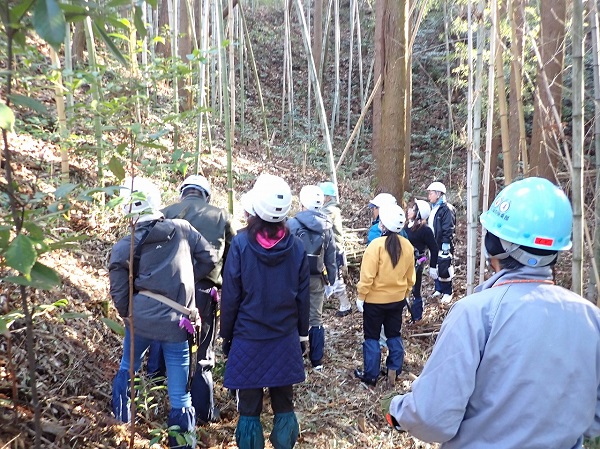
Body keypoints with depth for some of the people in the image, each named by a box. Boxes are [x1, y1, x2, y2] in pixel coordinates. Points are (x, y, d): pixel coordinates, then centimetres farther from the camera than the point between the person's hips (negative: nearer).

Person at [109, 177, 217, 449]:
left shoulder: (123, 248, -3)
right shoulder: (182, 229, -3)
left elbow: (119, 294, 2)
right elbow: (209, 260, 6)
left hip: (140, 320, 2)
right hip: (176, 324, -1)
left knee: (127, 369, 29)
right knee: (179, 394, 8)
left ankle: (120, 421, 45)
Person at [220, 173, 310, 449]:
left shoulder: (241, 243, -12)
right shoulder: (296, 246, -5)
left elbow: (230, 296, -7)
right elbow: (303, 297, 2)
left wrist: (226, 335, 4)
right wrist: (302, 334, 14)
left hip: (248, 338, -2)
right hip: (285, 339, 2)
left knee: (249, 408, 9)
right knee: (284, 405, 15)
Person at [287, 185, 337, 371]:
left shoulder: (292, 224, -12)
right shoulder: (327, 226, 0)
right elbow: (331, 255, 3)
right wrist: (331, 277, 11)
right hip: (317, 278, 3)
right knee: (316, 318, 12)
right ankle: (317, 361, 18)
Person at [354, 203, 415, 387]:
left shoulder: (376, 245, -21)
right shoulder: (407, 246, -3)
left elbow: (367, 276, -20)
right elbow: (409, 276, 7)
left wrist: (361, 296, -9)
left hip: (375, 300, -5)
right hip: (397, 299, 5)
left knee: (372, 337, 8)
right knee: (394, 335, 18)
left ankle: (370, 375, 15)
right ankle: (394, 371, 23)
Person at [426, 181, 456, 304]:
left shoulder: (446, 209, -16)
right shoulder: (433, 208, 13)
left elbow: (448, 229, -20)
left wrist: (446, 244, -22)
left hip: (443, 246, -9)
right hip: (434, 245, 9)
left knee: (444, 269, -1)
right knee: (434, 268, 16)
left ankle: (447, 293, 13)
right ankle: (439, 290, 30)